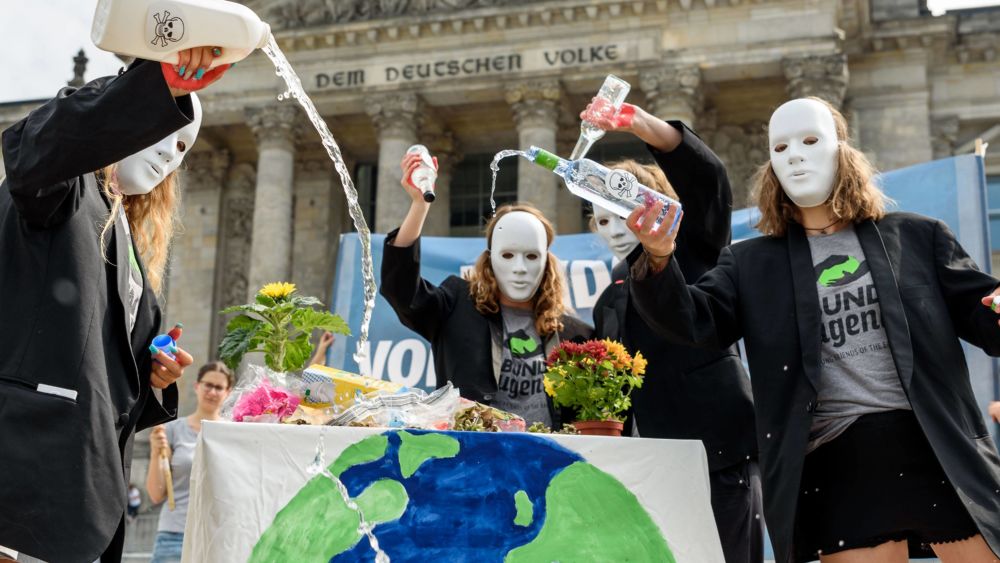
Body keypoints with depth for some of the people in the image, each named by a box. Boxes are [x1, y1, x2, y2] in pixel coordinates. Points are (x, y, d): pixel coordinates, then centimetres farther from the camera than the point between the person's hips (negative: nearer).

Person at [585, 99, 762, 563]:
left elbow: (706, 177, -14)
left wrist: (642, 124, -28)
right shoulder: (610, 302, 21)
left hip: (720, 447, -6)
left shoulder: (693, 247, 4)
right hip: (655, 459, 6)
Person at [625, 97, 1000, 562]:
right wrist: (659, 259, -20)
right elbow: (691, 319, -1)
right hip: (837, 463, 0)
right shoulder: (753, 263, 12)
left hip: (937, 451, 0)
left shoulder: (917, 237, 11)